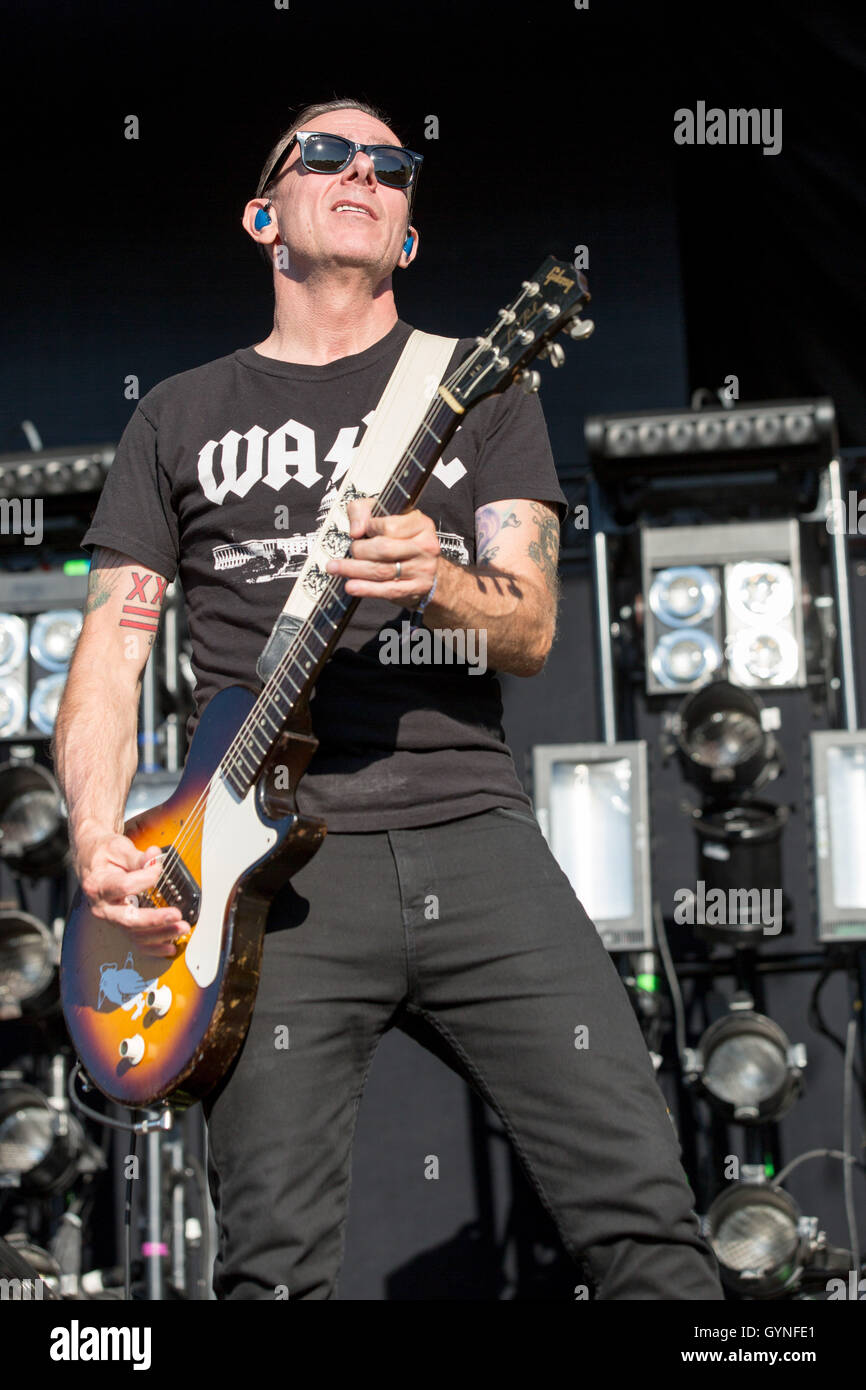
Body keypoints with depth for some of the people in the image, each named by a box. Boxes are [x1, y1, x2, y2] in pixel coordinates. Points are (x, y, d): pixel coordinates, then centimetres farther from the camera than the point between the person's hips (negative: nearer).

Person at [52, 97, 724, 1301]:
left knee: (646, 1218, -9)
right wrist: (101, 842, -6)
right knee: (276, 1261, -9)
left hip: (473, 830, 1)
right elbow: (112, 648, 12)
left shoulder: (481, 387, 17)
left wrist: (434, 581, -18)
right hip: (277, 860, 0)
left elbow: (531, 632, 5)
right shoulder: (183, 415, 18)